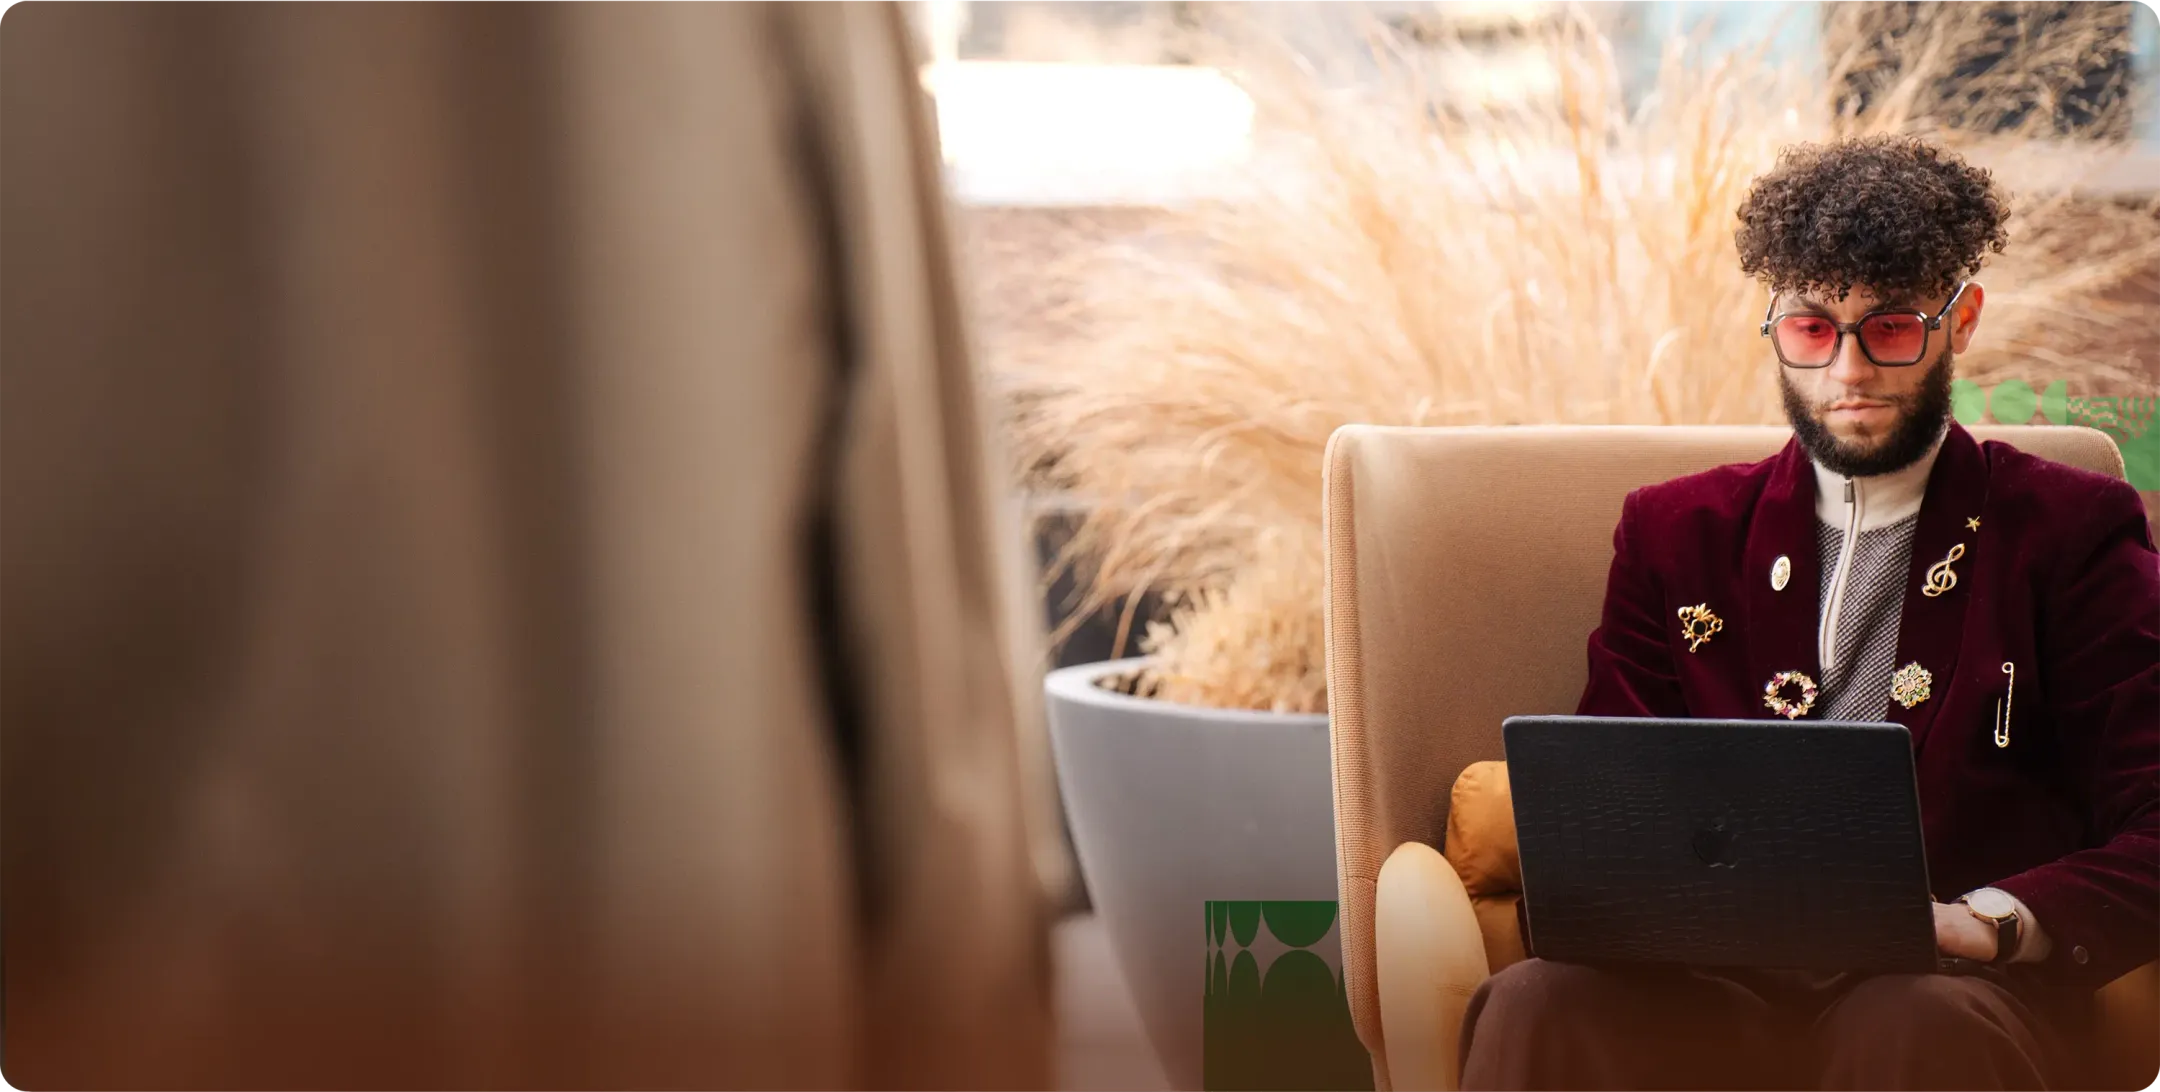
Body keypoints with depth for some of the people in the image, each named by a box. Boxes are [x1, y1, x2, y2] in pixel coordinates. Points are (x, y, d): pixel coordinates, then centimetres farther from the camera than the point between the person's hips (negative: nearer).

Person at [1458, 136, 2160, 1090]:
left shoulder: (2070, 535, 11)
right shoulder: (1679, 532, 20)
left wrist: (1986, 924, -17)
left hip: (1950, 988, -2)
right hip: (1711, 983, 2)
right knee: (1536, 1004, -31)